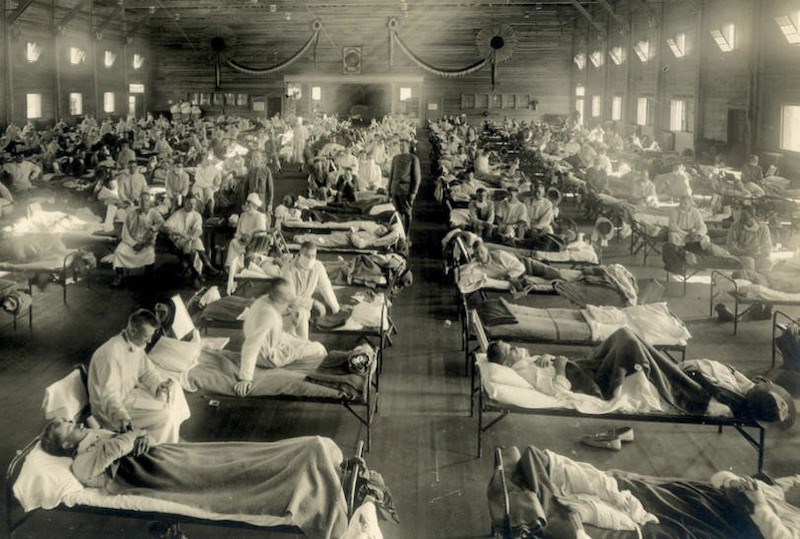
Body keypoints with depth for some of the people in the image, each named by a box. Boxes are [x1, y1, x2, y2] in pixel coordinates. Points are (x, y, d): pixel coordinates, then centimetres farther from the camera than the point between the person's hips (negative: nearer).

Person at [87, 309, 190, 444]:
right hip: (108, 409, -9)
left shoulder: (136, 344, -4)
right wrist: (122, 418, -54)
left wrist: (158, 386, -14)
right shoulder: (111, 354, -32)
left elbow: (147, 371, 8)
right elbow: (109, 395, -38)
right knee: (164, 416, -20)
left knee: (174, 389, 9)